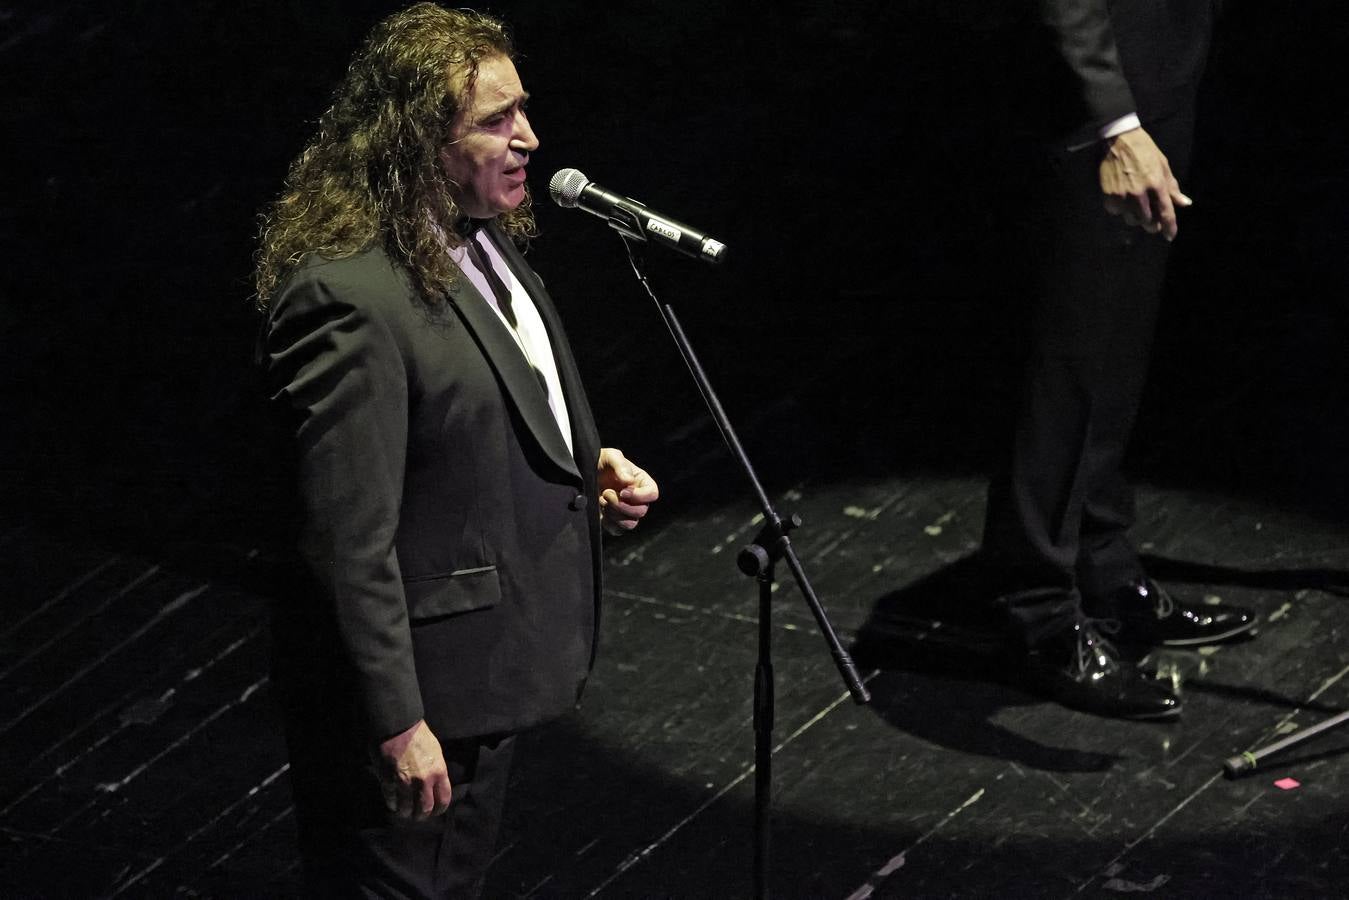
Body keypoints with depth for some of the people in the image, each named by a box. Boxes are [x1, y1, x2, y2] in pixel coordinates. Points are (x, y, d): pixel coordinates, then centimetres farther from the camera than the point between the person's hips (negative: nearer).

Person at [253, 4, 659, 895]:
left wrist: (586, 464, 0)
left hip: (494, 655, 9)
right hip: (418, 682, -9)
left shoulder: (481, 236, 1)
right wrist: (397, 725, -25)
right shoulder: (351, 297, -28)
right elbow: (351, 539, -27)